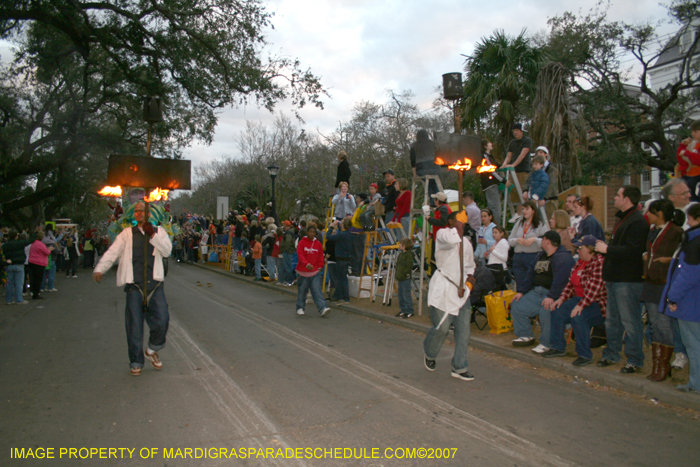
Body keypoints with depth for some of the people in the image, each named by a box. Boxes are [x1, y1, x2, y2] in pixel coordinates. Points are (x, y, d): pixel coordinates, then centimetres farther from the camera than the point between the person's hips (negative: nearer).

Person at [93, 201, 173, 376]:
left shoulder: (159, 232, 12)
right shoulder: (127, 234, 11)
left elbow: (167, 251, -2)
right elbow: (112, 252, 2)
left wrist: (153, 235, -11)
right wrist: (99, 269, -12)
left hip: (155, 284, 0)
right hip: (134, 285, 0)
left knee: (161, 320, -8)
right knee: (134, 324, 1)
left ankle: (152, 350, 20)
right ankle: (136, 362, 14)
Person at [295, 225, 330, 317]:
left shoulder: (318, 244, 6)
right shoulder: (302, 243, -3)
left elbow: (320, 257, 14)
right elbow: (300, 255, -15)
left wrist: (320, 267, 4)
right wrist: (306, 264, -29)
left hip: (315, 272, 1)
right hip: (303, 271, -1)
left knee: (317, 290, -7)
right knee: (302, 290, 8)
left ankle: (323, 308, -15)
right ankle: (300, 308, 23)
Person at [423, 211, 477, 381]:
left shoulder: (466, 243, 18)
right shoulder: (442, 233, -3)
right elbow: (452, 239, -29)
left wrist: (470, 276, 10)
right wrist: (458, 226, -12)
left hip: (461, 289, 7)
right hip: (443, 288, -6)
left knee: (464, 330, 2)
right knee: (442, 328, -5)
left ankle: (459, 367, 14)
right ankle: (429, 355, 25)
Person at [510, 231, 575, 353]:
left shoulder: (563, 257, -13)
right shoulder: (542, 256, 19)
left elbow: (560, 279, -27)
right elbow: (530, 273, 19)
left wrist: (551, 297, -37)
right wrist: (521, 291, 10)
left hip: (553, 295, -9)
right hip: (537, 292, 10)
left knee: (546, 310, -37)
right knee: (516, 306, 3)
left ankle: (547, 344, -21)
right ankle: (525, 335, 15)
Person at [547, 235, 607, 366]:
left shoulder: (599, 263, -20)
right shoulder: (580, 262, 10)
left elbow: (594, 287, -28)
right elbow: (571, 283, 16)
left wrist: (581, 305, -32)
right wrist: (562, 298, 3)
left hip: (598, 303, -9)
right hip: (580, 299, 9)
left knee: (577, 317, -32)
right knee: (557, 311, -4)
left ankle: (585, 355, -16)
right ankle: (558, 347, 11)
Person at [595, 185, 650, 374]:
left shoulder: (637, 222, -16)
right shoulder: (622, 218, 18)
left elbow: (632, 251, -26)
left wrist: (607, 249, -19)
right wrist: (605, 246, 10)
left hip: (627, 280, -11)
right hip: (615, 278, 11)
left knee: (630, 321, -2)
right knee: (612, 320, 16)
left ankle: (634, 360, 8)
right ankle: (612, 354, 27)